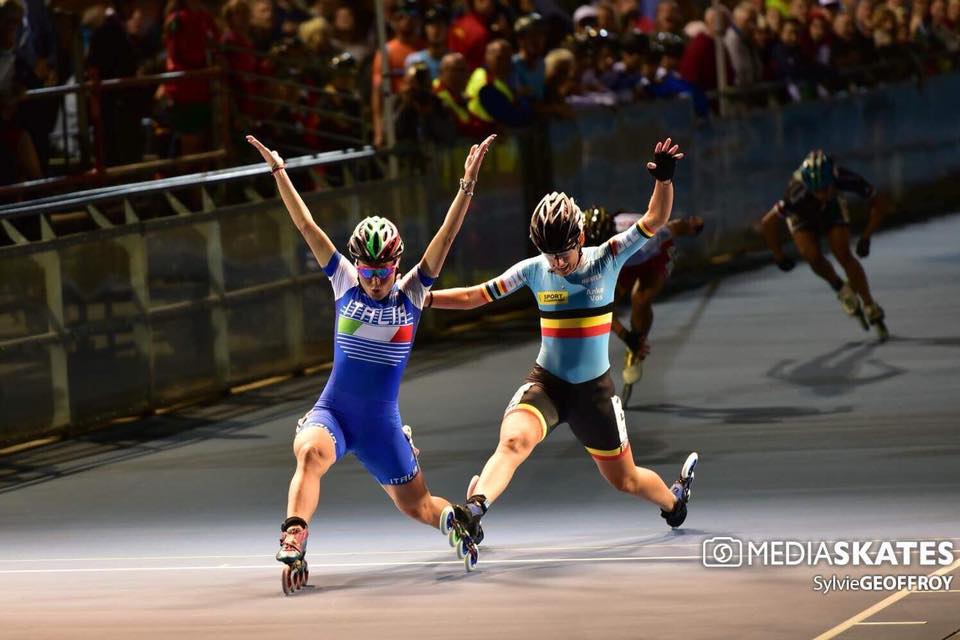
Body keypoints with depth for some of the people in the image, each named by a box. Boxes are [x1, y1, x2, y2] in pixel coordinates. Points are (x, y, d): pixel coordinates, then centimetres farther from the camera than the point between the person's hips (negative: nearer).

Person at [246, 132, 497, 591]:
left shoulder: (411, 293, -3)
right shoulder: (345, 283, 0)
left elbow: (446, 236, -12)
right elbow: (306, 226, -4)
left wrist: (468, 183, -22)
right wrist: (278, 172, -10)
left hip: (381, 424, 1)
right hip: (332, 412, -1)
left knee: (417, 506, 11)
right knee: (311, 453, -36)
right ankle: (292, 547, -46)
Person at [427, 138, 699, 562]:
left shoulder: (606, 259, -8)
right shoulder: (533, 271, -4)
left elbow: (655, 220, -16)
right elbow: (478, 295, 5)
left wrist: (664, 179, -33)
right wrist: (422, 299, -2)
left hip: (594, 388, 0)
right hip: (546, 382, 0)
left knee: (624, 480, 14)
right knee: (513, 441, -31)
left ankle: (673, 498, 47)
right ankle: (471, 512, -48)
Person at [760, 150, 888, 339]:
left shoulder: (846, 179, -39)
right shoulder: (798, 194, -44)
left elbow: (877, 206, -21)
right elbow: (767, 223, -33)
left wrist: (866, 237, -24)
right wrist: (778, 256, -23)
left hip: (832, 210, 1)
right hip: (803, 216, -1)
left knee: (843, 255, -16)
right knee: (812, 256, -22)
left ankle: (871, 307, -1)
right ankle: (840, 287, 8)